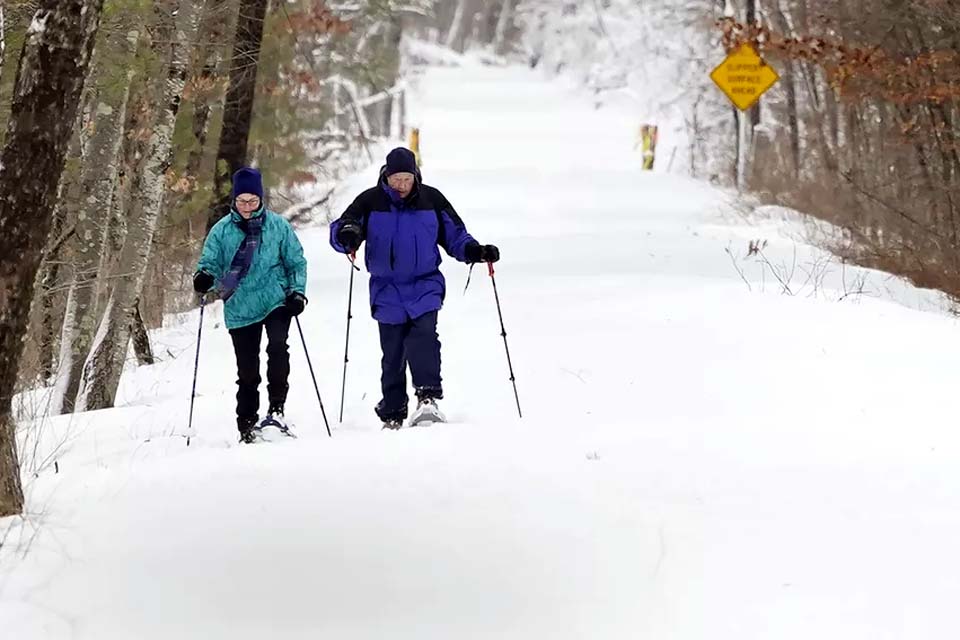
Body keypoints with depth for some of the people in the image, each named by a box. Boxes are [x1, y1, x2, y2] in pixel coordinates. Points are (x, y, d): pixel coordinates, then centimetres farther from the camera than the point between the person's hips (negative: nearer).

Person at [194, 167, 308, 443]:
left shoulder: (278, 226, 2)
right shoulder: (222, 230, 2)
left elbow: (296, 263, 7)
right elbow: (211, 262, 4)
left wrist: (297, 292, -6)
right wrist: (204, 276, -19)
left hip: (276, 301, -1)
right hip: (240, 307, 1)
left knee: (277, 347, -26)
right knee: (247, 370, 4)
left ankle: (276, 408, -21)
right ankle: (247, 425, 15)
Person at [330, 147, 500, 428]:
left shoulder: (432, 199, 1)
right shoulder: (370, 202, -2)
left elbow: (455, 236, 11)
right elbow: (339, 232, -3)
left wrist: (476, 251, -6)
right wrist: (347, 235, -26)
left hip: (425, 286, -1)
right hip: (387, 290, 1)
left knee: (423, 334, -25)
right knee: (392, 353, 4)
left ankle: (428, 397, -33)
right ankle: (392, 414, 14)